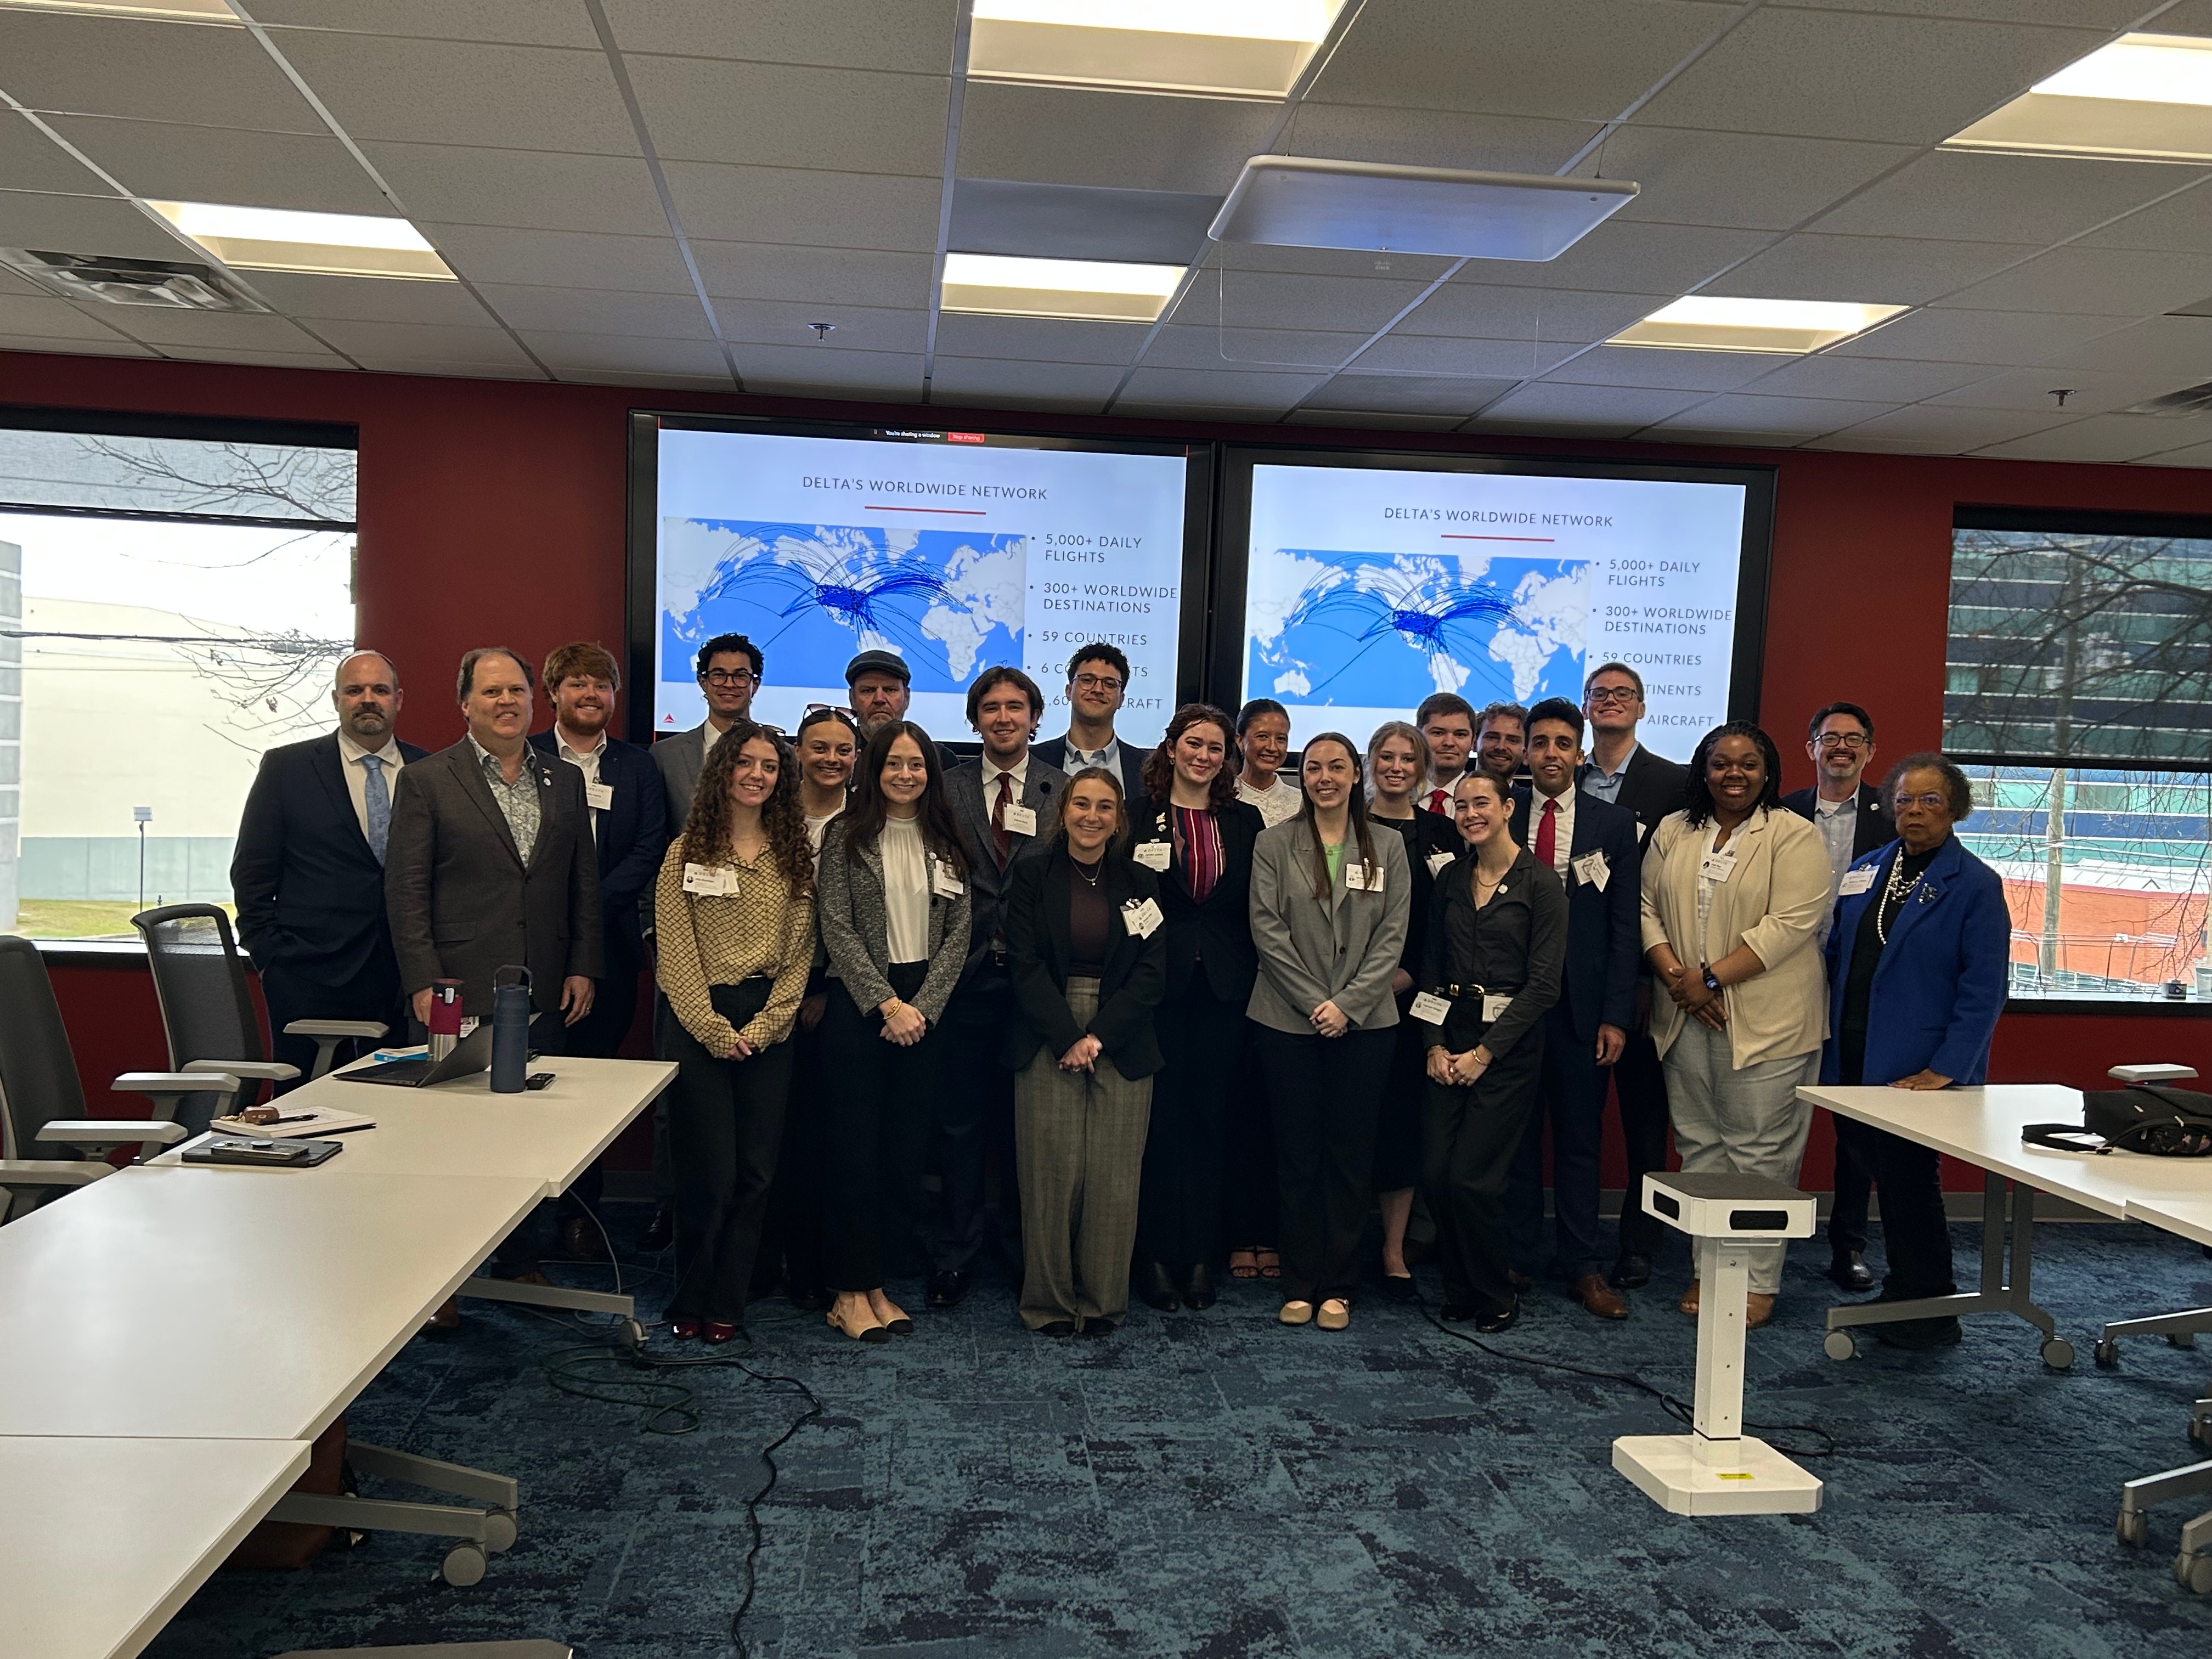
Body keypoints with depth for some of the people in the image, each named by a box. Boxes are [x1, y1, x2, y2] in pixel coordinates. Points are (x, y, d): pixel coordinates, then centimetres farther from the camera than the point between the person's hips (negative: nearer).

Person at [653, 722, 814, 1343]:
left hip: (769, 1027, 3)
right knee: (709, 1172, -4)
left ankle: (726, 1306, 15)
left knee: (756, 1173, 3)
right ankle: (690, 1302, 14)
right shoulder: (687, 852, 1)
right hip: (699, 1023, -3)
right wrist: (714, 1029, -10)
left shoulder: (795, 856, 8)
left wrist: (762, 1027, -7)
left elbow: (800, 952, 4)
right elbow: (677, 954, -3)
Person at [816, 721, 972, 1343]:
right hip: (858, 1005, -3)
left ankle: (877, 1282, 16)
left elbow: (958, 932, 4)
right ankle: (851, 1290, 6)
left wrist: (922, 1006, -8)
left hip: (925, 1007, 4)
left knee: (907, 1148, 5)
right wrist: (887, 1004, -13)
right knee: (856, 1147, -3)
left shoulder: (945, 844, 9)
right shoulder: (846, 835, -1)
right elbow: (837, 927, -7)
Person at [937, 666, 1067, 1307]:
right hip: (967, 980, 0)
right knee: (961, 1123, 8)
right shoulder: (947, 788, 4)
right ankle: (955, 1254, 20)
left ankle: (1025, 1248, 26)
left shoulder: (1065, 792, 3)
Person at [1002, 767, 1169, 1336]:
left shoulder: (1141, 884, 8)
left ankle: (1102, 1300, 13)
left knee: (1113, 1175, 1)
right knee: (1052, 1172, -2)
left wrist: (1098, 1036, -8)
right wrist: (1067, 1037, -12)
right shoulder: (1031, 876, 4)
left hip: (1121, 1045, 1)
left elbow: (1151, 973, 2)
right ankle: (1050, 1301, 11)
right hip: (1046, 1040, -1)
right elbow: (1025, 963, -3)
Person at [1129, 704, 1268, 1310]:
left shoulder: (1246, 822, 9)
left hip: (1223, 988, 3)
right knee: (1160, 1118, 2)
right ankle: (1157, 1255, 10)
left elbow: (1254, 909, 7)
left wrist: (1251, 978, 0)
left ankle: (1202, 1255, 16)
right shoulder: (1139, 817, 1)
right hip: (1159, 982, -2)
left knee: (1211, 1118, 8)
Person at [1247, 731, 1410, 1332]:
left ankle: (1337, 1287, 15)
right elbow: (1267, 931, -3)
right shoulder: (1273, 844, 3)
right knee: (1297, 1153, 5)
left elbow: (1392, 937, 0)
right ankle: (1300, 1283, 15)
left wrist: (1347, 1003, -10)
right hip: (1287, 1021, -1)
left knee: (1350, 1154, 5)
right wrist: (1313, 1003, -10)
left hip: (1364, 1024, 1)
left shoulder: (1387, 848, 6)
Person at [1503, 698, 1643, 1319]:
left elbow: (1625, 927, 1)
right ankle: (1516, 1260, 20)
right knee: (1514, 1136, 9)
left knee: (1580, 1139, 7)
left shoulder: (1613, 824, 3)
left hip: (1580, 1006, 0)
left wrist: (1616, 1016, -5)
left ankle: (1583, 1267, 17)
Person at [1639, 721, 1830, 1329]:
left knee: (1758, 1154, -1)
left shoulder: (1794, 837, -4)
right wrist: (1675, 976, -8)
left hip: (1766, 1022, -5)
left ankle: (1758, 1282, 8)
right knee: (1698, 1147, 10)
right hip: (1687, 1017, 5)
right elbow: (1647, 908, 8)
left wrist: (1712, 976, -16)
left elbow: (1789, 925, -13)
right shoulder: (1673, 831, 12)